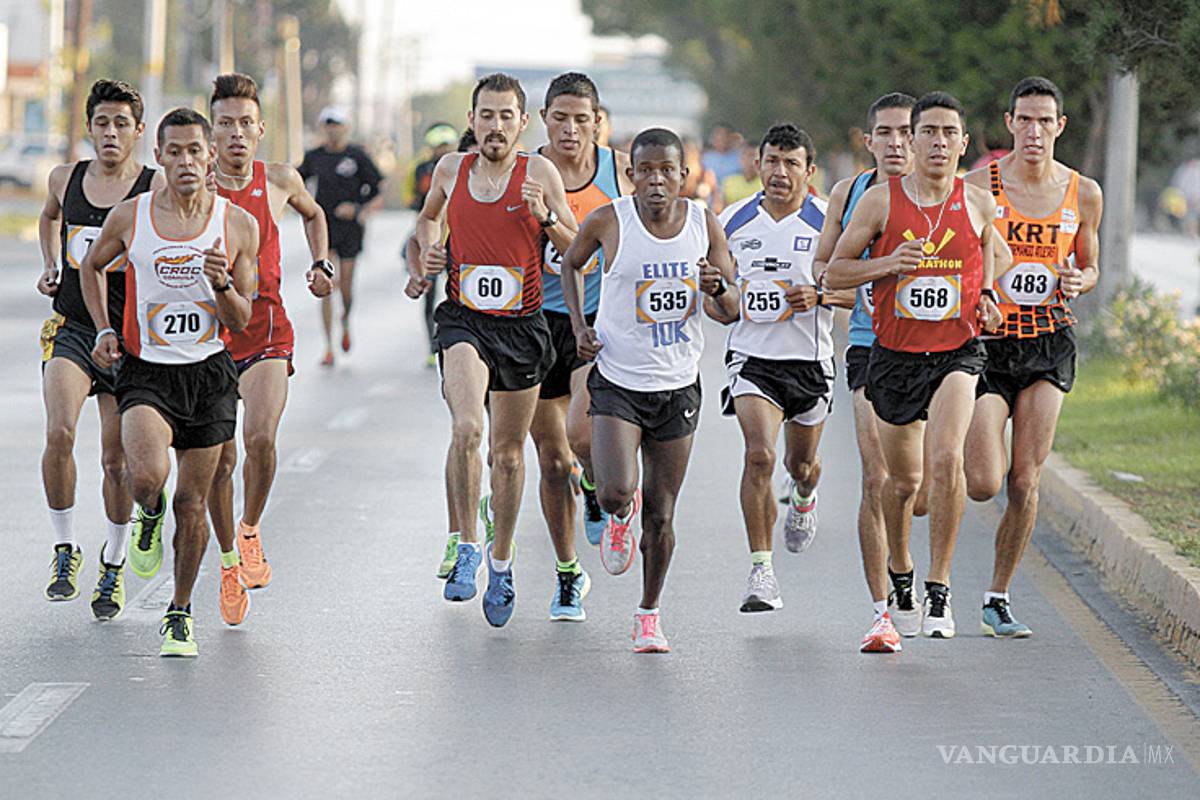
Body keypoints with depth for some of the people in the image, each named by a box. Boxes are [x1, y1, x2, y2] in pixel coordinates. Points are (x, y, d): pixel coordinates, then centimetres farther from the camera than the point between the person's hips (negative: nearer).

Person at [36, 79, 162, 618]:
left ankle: (114, 563, 25)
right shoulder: (65, 179, 6)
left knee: (116, 459, 3)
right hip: (71, 328, 2)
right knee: (59, 432, -21)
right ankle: (64, 549, -5)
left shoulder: (156, 189, -5)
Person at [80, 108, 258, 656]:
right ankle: (149, 516, 11)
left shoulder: (237, 225, -3)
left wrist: (222, 285, -19)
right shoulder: (129, 218, -4)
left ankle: (180, 612, 26)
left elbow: (240, 322, 1)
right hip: (146, 371, -1)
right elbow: (92, 266, 17)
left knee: (192, 502, 6)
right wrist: (104, 329, 6)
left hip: (209, 373, 1)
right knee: (146, 476, -27)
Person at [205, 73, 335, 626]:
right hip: (207, 331, 0)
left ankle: (251, 528, 5)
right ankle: (228, 559, 23)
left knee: (260, 438, -22)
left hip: (267, 333, 0)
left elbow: (312, 213, 25)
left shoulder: (280, 181, 2)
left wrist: (321, 265, 13)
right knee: (219, 458, 1)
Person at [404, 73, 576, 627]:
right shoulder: (451, 170, 4)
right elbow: (428, 217, 27)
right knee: (466, 429, -25)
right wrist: (428, 254, 10)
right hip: (465, 320, 0)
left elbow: (578, 249, -1)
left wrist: (547, 219, -19)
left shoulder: (539, 173, -4)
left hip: (522, 326, 0)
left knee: (509, 450, 11)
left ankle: (501, 565, 28)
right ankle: (465, 546, -12)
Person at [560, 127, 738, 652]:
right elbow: (572, 264, 12)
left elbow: (732, 311, 5)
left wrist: (718, 289, -18)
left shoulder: (705, 225, -3)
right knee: (616, 492, -21)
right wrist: (579, 326, -1)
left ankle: (649, 612, 25)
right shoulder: (608, 221, -9)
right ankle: (621, 516, 18)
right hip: (617, 381, -2)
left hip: (678, 386, 2)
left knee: (661, 516, 5)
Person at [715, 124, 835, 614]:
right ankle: (761, 573, -17)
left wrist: (819, 296, -21)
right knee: (759, 454, -19)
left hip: (809, 360, 0)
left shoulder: (828, 222, -5)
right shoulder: (733, 221, 2)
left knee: (801, 463, 16)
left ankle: (804, 499, 55)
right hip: (752, 357, 0)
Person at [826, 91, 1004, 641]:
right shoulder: (881, 200, -3)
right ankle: (900, 572, 41)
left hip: (957, 353, -1)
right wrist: (888, 263, -15)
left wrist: (986, 299, 4)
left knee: (946, 458, -24)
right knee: (903, 479, 13)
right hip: (895, 355, 1)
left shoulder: (979, 204, 1)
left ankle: (938, 590, -15)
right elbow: (834, 272, 1)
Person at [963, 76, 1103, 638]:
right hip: (987, 343, -2)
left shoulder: (1083, 194, 3)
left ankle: (997, 599, 13)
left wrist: (1078, 281, -6)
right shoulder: (977, 186, -6)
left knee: (1025, 482, -1)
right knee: (984, 483, -12)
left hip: (1050, 344, 3)